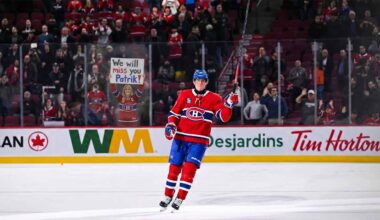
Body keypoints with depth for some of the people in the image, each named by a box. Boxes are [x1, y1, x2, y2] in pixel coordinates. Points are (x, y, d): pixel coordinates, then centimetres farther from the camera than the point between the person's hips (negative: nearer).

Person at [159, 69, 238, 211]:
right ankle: (168, 196, 22)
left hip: (199, 141, -2)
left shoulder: (214, 98, 0)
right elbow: (174, 112, 10)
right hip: (180, 137, 2)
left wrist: (229, 104, -25)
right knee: (174, 168, 6)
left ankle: (179, 199, -5)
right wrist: (171, 125, -7)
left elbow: (223, 117, -8)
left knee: (189, 168, -12)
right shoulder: (184, 95, 6)